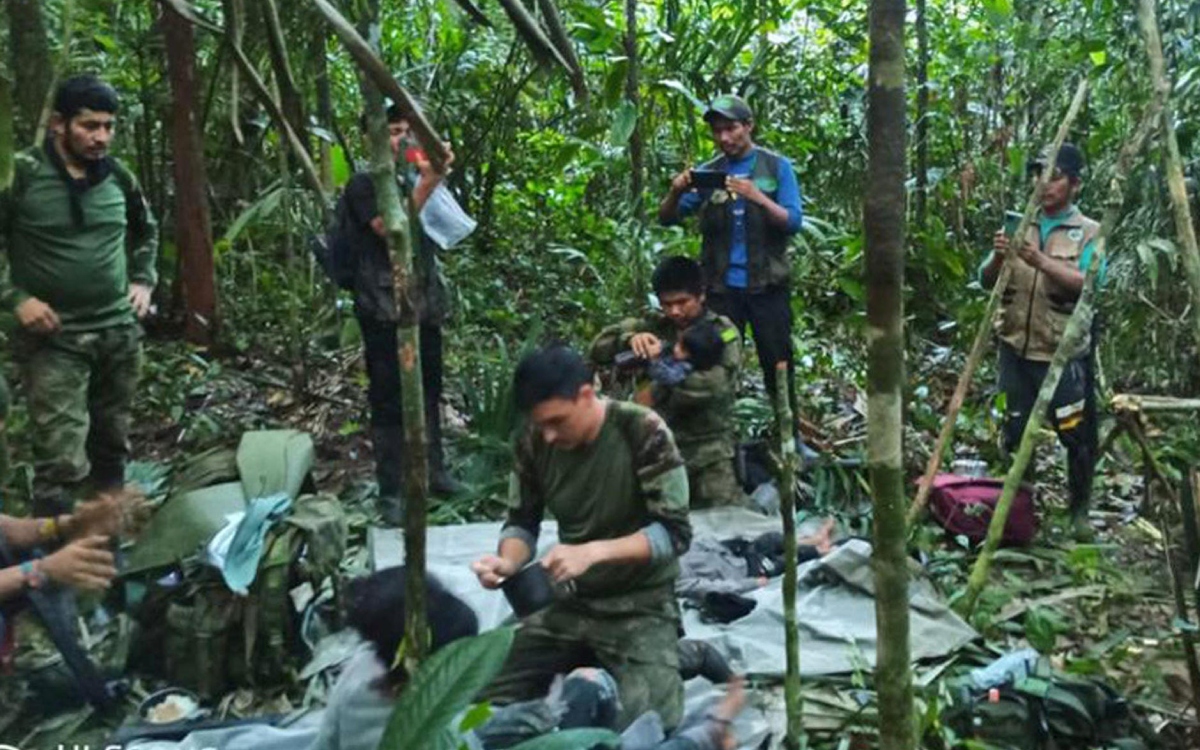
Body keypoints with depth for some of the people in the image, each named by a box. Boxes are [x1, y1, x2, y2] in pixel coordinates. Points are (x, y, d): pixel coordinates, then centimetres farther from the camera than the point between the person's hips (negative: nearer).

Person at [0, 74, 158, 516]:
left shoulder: (118, 176, 5)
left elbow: (146, 232, 23)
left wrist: (143, 281, 12)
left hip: (120, 332, 5)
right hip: (54, 338, -5)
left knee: (112, 445, 17)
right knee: (62, 462, -10)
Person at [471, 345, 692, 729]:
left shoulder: (644, 432, -20)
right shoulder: (534, 442, -7)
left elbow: (675, 532, -20)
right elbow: (522, 522, 4)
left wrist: (593, 551, -32)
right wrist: (507, 561, -19)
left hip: (640, 604, -4)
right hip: (568, 600, 5)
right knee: (492, 704, -4)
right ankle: (592, 660, 16)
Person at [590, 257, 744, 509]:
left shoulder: (722, 332, -1)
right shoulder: (654, 326, 10)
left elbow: (713, 384, -18)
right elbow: (599, 349, 2)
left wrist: (657, 393, -12)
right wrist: (630, 338, -19)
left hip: (708, 452, -3)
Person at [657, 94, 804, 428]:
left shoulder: (776, 167, 3)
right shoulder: (708, 173, 7)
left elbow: (793, 221, -7)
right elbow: (667, 218, 4)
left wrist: (758, 197, -23)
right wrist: (675, 192, -18)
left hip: (766, 285, -2)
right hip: (721, 287, 2)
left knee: (778, 366, 4)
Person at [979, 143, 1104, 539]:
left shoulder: (1089, 232, -1)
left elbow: (1090, 285, -17)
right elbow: (986, 281, 5)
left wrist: (1042, 261, -29)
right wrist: (998, 257, -17)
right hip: (1017, 350, 3)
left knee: (1077, 435, 3)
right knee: (1015, 431, 10)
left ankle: (1080, 510, 20)